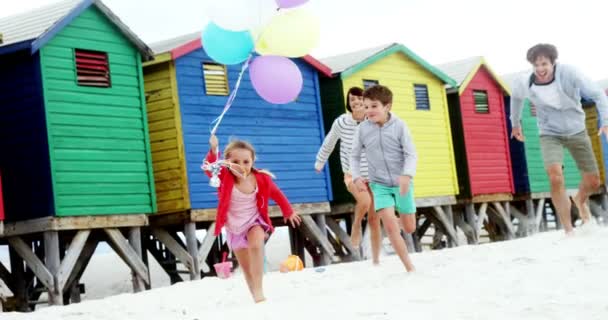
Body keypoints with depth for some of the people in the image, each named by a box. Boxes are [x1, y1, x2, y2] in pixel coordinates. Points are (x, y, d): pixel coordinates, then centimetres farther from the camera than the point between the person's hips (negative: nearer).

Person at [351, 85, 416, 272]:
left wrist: (407, 175, -29)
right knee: (390, 226, -15)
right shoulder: (362, 129, -6)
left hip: (402, 183, 0)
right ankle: (410, 268, -5)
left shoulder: (399, 126, -11)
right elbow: (354, 156, 6)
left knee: (409, 229, 10)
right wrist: (356, 177, -9)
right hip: (379, 184, 0)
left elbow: (411, 154, -12)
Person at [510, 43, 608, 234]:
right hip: (550, 135, -1)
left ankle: (580, 201, 45)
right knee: (556, 178, -25)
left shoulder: (569, 74, -24)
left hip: (576, 132, 1)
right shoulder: (526, 85, -17)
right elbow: (516, 96, 8)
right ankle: (568, 230, -12)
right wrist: (515, 123, 20)